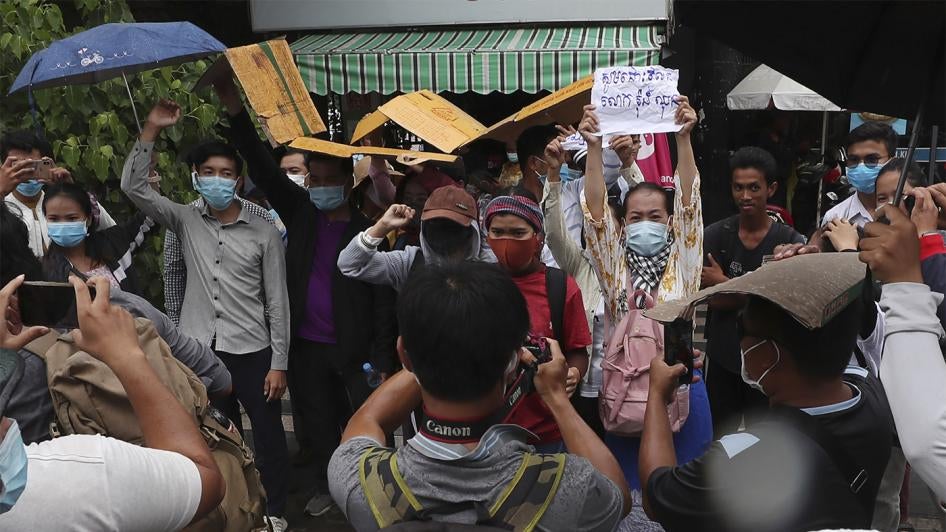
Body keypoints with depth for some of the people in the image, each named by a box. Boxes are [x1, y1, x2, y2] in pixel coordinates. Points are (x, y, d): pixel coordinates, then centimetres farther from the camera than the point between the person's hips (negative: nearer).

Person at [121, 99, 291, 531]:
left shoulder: (263, 234, -3)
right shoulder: (186, 221, 5)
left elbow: (277, 302, -3)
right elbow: (133, 187, -4)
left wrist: (279, 363, -6)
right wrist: (151, 129, -10)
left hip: (251, 351, -2)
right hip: (200, 349, 2)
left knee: (268, 434, 6)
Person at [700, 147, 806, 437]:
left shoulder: (789, 241, -7)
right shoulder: (715, 235, -3)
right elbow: (713, 299, -9)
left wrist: (724, 284, -13)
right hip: (722, 357, 2)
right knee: (718, 438, 14)